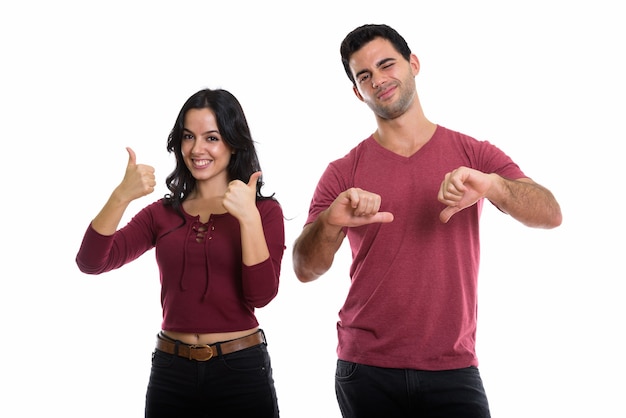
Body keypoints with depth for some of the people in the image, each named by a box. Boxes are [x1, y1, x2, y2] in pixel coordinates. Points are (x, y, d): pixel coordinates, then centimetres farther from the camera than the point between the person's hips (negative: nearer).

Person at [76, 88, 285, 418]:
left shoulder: (265, 211, -2)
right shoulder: (163, 212, 5)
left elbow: (262, 295, -14)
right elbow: (91, 263, -7)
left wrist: (249, 218, -24)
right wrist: (121, 196, -21)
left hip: (241, 370, -2)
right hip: (170, 370, 3)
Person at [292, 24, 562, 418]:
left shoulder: (474, 156, 3)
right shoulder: (343, 174, 3)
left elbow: (551, 215, -10)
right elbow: (305, 269, -5)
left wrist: (491, 185, -29)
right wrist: (330, 222, -26)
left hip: (453, 370, 0)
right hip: (367, 373, 1)